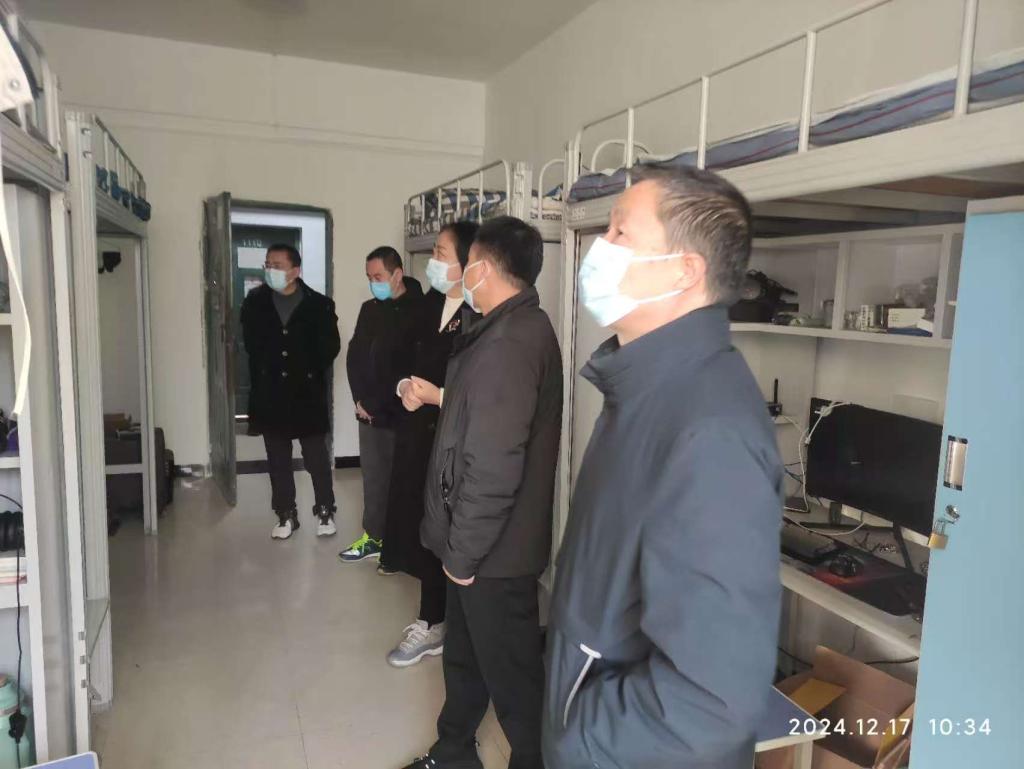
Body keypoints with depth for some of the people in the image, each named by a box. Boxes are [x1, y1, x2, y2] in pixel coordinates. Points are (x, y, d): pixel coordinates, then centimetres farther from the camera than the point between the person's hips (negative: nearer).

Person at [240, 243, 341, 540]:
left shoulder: (319, 304, -6)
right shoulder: (255, 302, 3)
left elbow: (330, 346, -3)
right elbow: (251, 344, 12)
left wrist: (309, 371, -5)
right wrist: (264, 372, 5)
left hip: (308, 392, -3)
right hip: (270, 393, 3)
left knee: (317, 456, 4)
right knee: (278, 459, 10)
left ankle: (325, 511, 18)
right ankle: (286, 515, 22)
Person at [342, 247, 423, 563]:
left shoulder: (419, 311, -11)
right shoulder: (369, 309, 10)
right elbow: (354, 356, 13)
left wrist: (378, 404, -12)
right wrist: (359, 399, 2)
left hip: (402, 414, -6)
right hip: (369, 412, 6)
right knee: (373, 477, 15)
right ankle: (373, 536, 28)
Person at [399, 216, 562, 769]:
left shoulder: (507, 342, -25)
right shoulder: (523, 327, 9)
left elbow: (493, 467, -28)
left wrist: (463, 553, -18)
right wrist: (442, 398, 29)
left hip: (493, 549, -11)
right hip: (487, 541, 11)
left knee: (510, 672, 8)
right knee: (464, 655, 25)